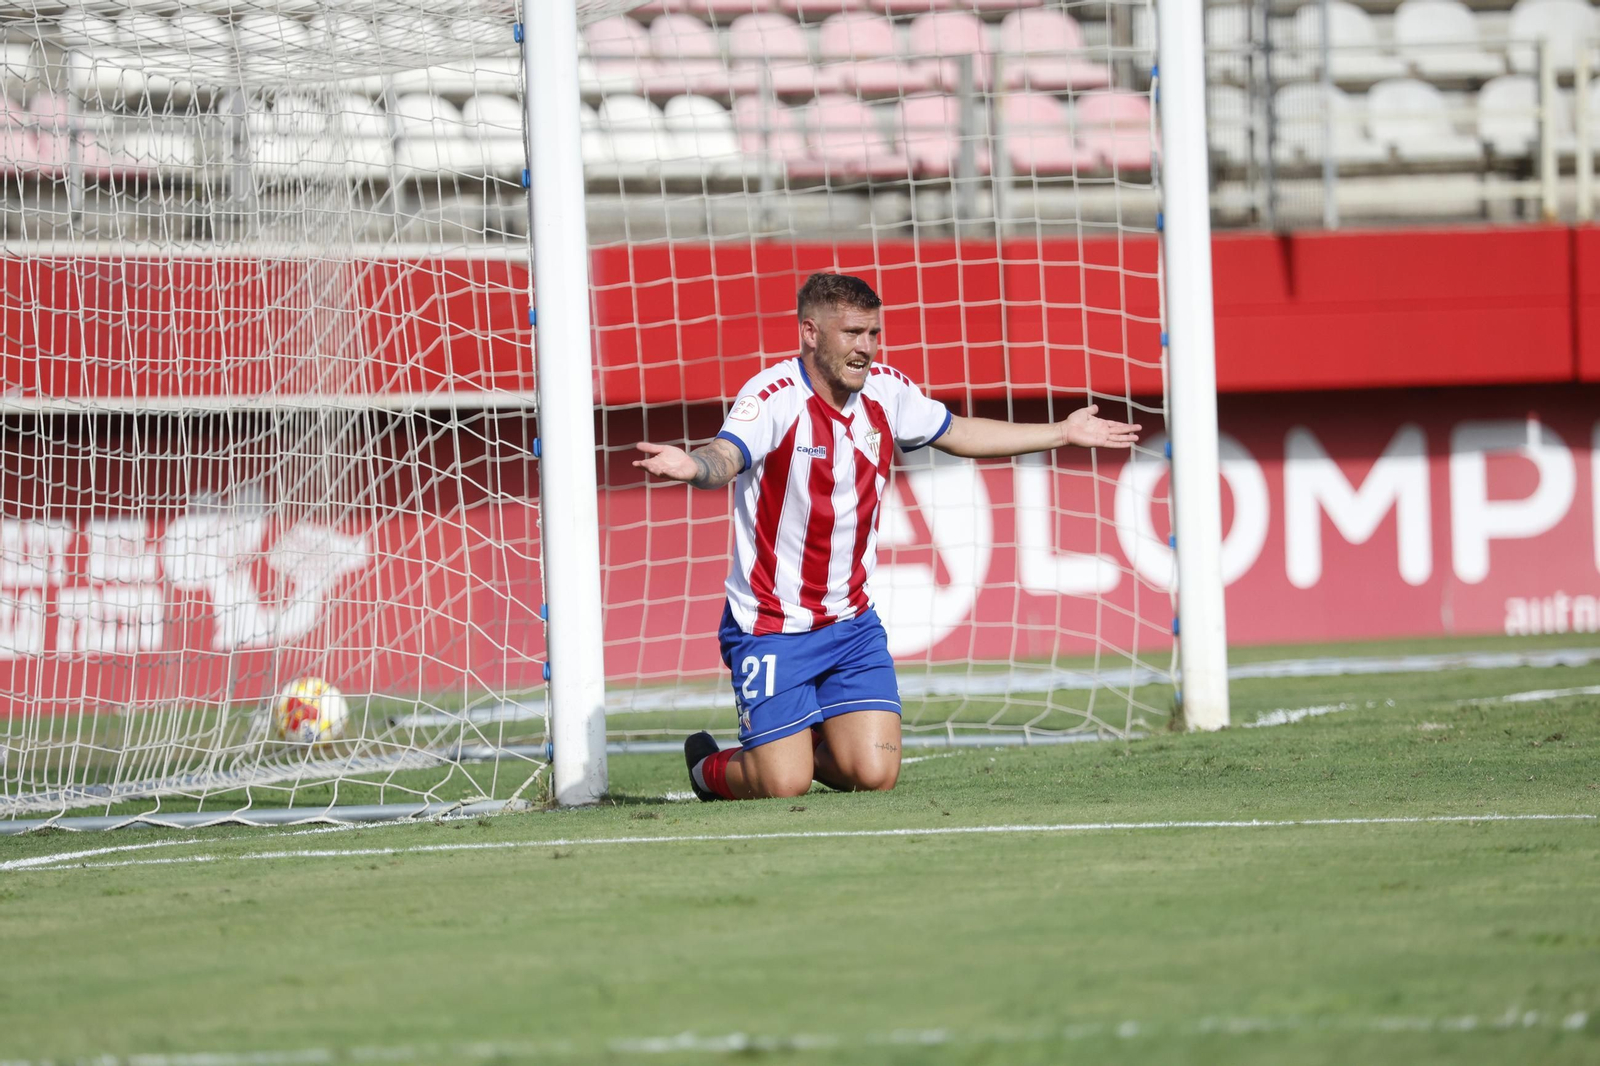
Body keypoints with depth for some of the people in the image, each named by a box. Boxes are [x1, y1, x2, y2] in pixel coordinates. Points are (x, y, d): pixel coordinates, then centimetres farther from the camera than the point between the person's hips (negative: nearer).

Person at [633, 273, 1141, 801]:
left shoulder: (886, 389, 1)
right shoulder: (774, 396, -18)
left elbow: (956, 433, 19)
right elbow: (725, 457, -36)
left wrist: (1063, 432, 23)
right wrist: (692, 466, -61)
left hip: (851, 625, 6)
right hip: (771, 628, -5)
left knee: (875, 775, -7)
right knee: (784, 786, -11)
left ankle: (811, 746, 27)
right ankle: (711, 767, 23)